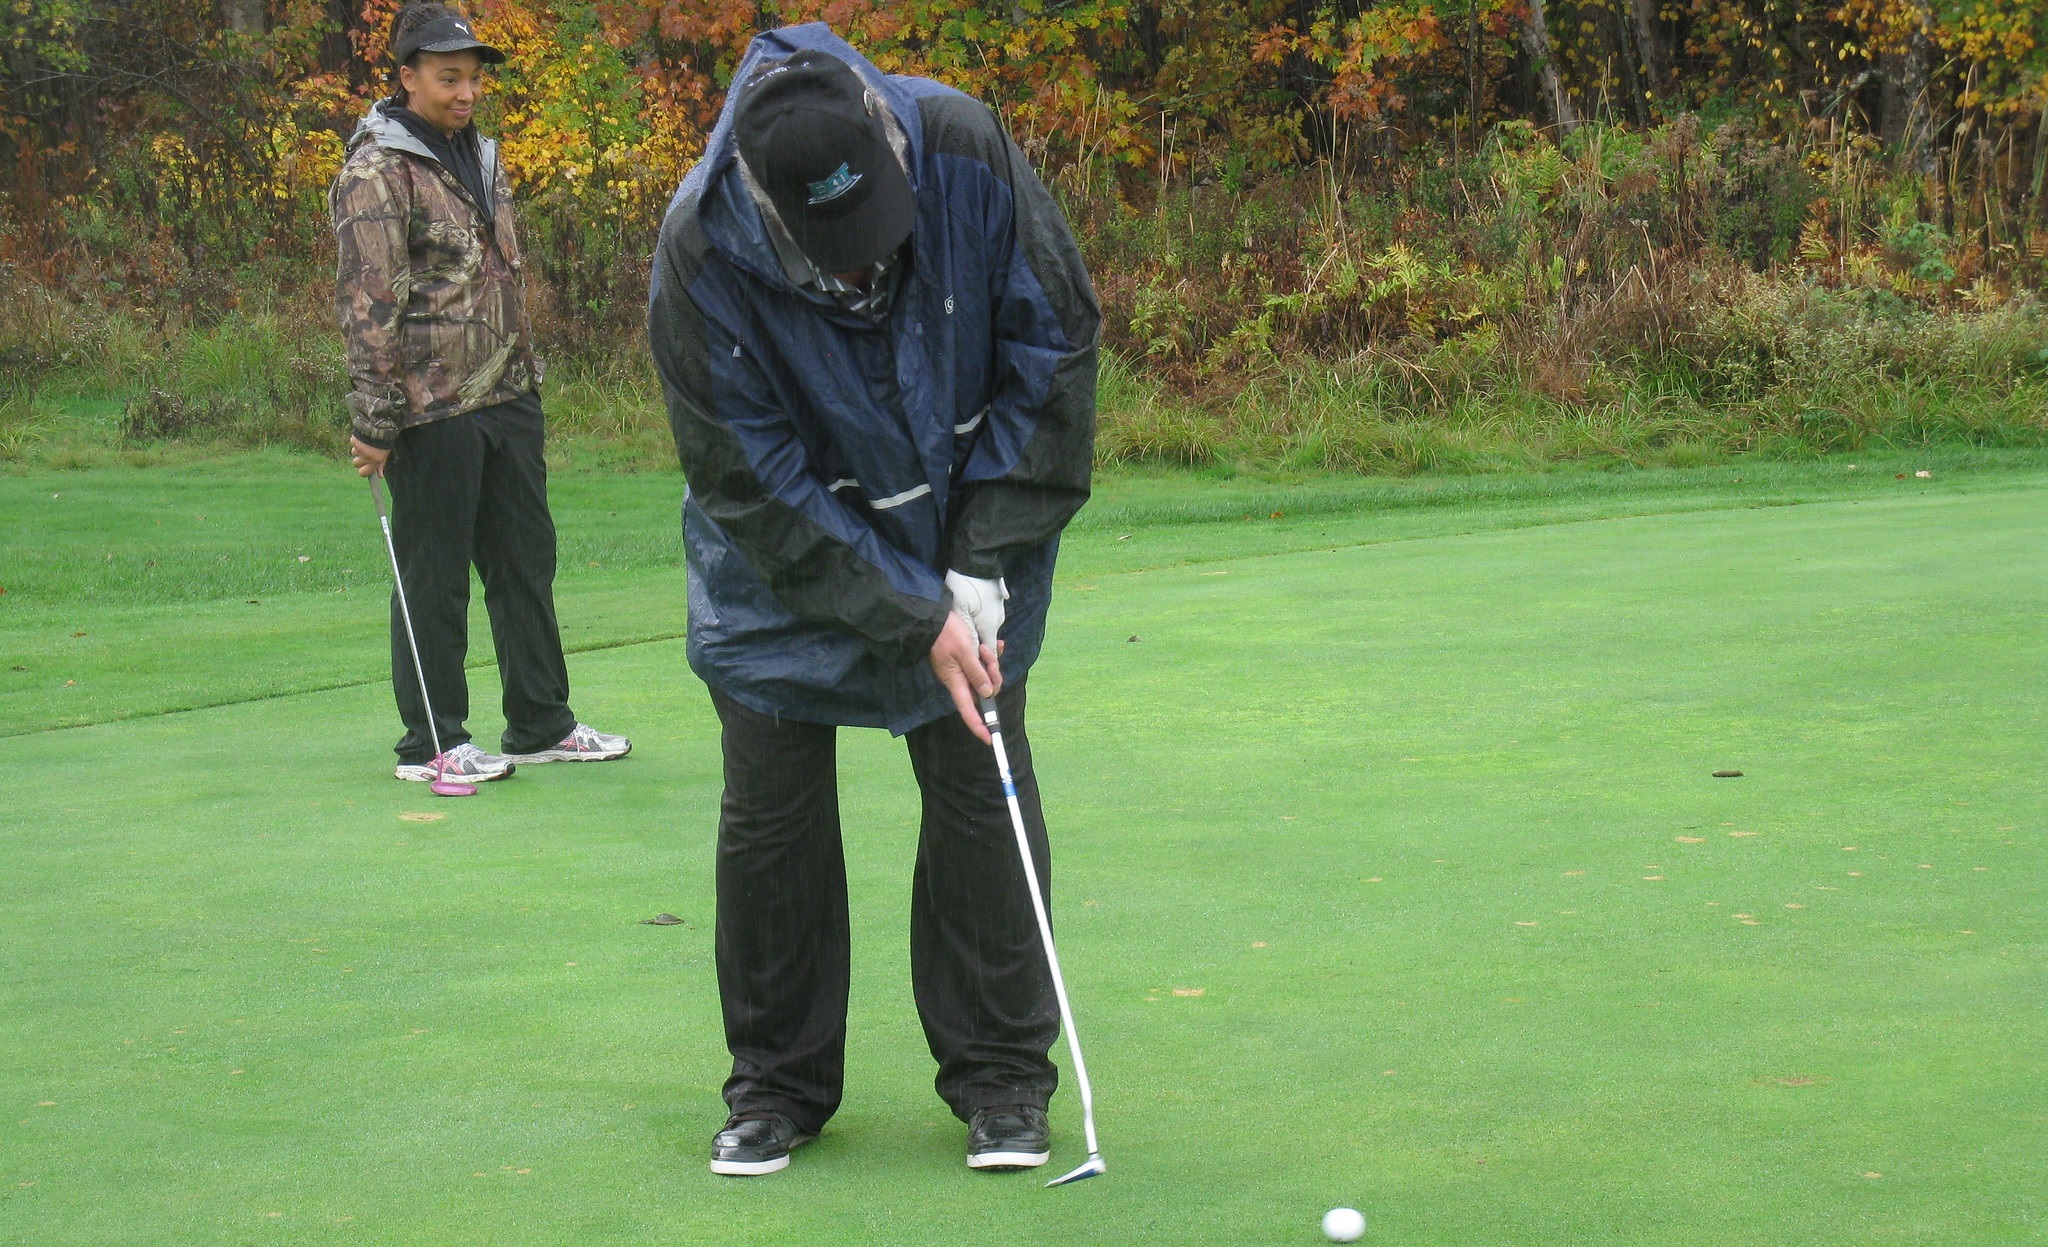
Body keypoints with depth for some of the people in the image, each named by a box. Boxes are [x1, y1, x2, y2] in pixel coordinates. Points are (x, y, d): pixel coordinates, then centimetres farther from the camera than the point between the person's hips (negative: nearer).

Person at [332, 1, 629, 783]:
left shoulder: (480, 157, 14)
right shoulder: (376, 173, -11)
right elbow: (369, 306, -15)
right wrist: (375, 421, -17)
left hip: (508, 397, 8)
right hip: (433, 411, -8)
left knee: (526, 559, 13)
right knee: (434, 579, 0)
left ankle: (540, 724, 23)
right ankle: (431, 744, 10)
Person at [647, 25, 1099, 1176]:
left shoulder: (965, 150, -27)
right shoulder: (703, 250, -31)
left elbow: (1056, 342, -14)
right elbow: (754, 485, -23)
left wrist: (986, 563, -15)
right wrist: (912, 623, -24)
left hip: (967, 530, 1)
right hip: (785, 555, -1)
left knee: (982, 787, 0)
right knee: (771, 806, 1)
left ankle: (1000, 1076, 12)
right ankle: (781, 1082, 17)